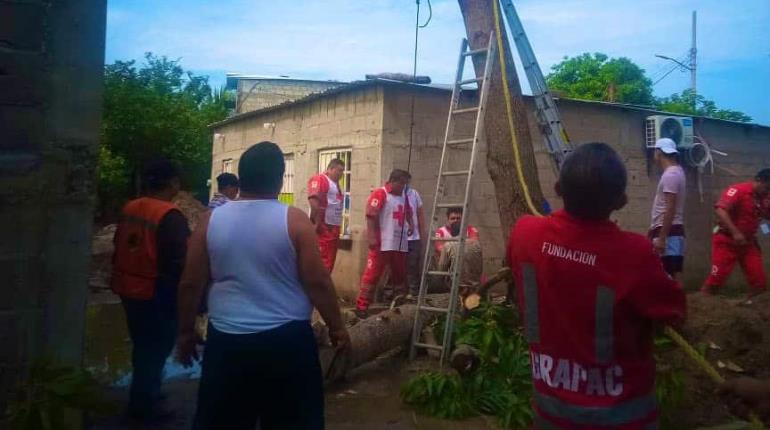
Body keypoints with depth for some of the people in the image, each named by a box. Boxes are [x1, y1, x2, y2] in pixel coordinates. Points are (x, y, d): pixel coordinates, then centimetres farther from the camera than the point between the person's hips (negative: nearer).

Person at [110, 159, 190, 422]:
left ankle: (144, 394, 37)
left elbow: (119, 250, 12)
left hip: (129, 289, 8)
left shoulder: (129, 209, 3)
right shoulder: (171, 217, -21)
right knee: (155, 349, 8)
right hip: (156, 293, -8)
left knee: (143, 346, 23)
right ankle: (144, 405, 18)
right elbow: (177, 262, -21)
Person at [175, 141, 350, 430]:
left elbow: (190, 284, 3)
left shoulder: (211, 221, -2)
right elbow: (317, 282, -10)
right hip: (286, 340, -2)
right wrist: (337, 328, 3)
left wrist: (186, 332, 15)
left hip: (227, 340, 3)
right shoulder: (294, 221, -10)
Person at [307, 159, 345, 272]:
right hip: (323, 228, -10)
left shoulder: (336, 184, 21)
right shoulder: (319, 179, -9)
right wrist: (317, 223, -25)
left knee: (330, 262, 12)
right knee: (323, 262, -10)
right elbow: (314, 201, -21)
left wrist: (337, 226, 16)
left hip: (334, 228, 10)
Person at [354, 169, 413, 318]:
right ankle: (361, 306, -2)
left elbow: (408, 213, 29)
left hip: (400, 244, 8)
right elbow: (371, 216, -14)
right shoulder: (380, 194, -7)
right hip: (382, 244, -8)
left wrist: (410, 225, 8)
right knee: (372, 274, -7)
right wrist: (371, 237, -21)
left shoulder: (403, 197, 16)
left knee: (400, 275, 15)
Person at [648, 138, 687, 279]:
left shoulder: (670, 174, -15)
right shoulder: (675, 172, 17)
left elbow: (670, 209, -21)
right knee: (668, 275, 12)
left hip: (669, 233, -10)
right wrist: (654, 230, 26)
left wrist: (661, 238, -22)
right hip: (670, 232, 10)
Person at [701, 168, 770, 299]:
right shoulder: (737, 190, -14)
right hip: (727, 241, -6)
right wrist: (735, 233, -32)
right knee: (715, 280, -7)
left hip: (749, 242, 7)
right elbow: (720, 211, -26)